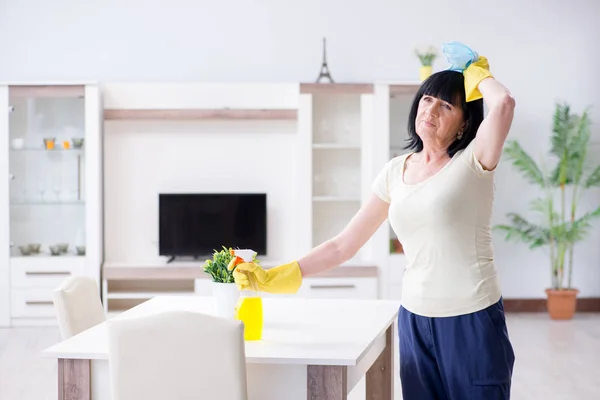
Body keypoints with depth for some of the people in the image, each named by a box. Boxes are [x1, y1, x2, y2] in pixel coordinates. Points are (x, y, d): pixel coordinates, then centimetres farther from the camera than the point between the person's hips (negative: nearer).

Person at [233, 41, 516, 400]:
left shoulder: (473, 160, -7)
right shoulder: (396, 172, 7)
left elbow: (504, 103, -28)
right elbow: (343, 245, 8)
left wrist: (477, 73, -7)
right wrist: (275, 278, 2)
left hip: (473, 321, -4)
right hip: (415, 320, 4)